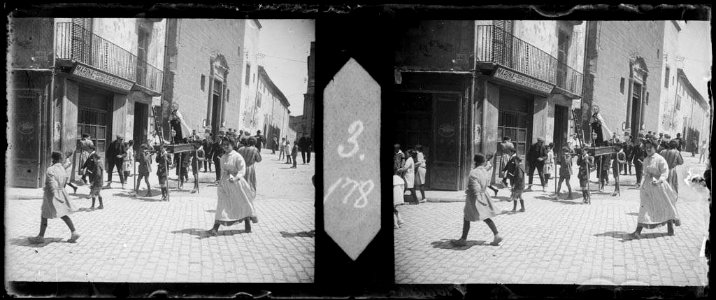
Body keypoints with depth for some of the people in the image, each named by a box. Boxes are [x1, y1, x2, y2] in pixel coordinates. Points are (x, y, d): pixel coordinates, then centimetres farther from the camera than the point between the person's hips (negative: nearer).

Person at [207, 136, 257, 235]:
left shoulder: (237, 157, -10)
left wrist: (235, 178, -33)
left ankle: (247, 225, 29)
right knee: (222, 205, -4)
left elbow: (242, 170, -17)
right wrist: (221, 181, 22)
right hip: (225, 184, 5)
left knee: (243, 204, 9)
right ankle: (215, 228, -11)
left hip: (236, 183, -5)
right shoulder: (223, 158, 9)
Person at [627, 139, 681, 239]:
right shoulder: (645, 160, 10)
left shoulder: (660, 159, -10)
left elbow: (665, 173, -17)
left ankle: (670, 229, 29)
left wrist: (658, 181, -33)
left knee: (666, 207, 10)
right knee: (644, 208, -2)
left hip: (658, 186, -5)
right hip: (647, 187, 5)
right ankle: (637, 232, -8)